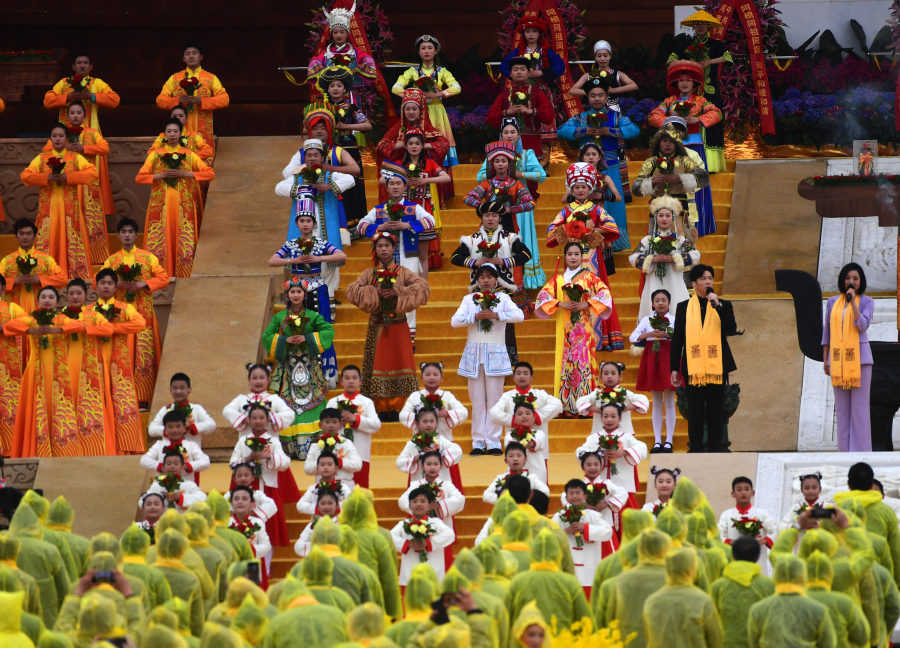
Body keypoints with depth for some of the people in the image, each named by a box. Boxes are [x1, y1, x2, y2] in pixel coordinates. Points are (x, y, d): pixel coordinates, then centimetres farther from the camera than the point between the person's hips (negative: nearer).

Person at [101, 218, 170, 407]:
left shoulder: (148, 257, 8)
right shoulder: (111, 260, 12)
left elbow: (163, 278, 4)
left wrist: (143, 284, -11)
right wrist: (119, 284, -10)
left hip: (143, 311, -1)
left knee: (144, 355, -8)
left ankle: (143, 399, -7)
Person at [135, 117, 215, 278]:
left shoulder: (189, 155, 10)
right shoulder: (155, 154, 11)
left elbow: (210, 174, 2)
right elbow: (139, 177, 4)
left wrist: (184, 174, -8)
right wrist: (161, 175, -10)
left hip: (183, 204, 0)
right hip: (161, 205, 0)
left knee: (184, 240, -6)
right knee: (159, 240, -7)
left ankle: (183, 277, -3)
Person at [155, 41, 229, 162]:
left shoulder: (211, 78, 10)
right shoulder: (174, 78, 13)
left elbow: (224, 99, -1)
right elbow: (160, 100, 8)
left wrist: (201, 101, -15)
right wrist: (178, 100, -12)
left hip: (203, 132, -1)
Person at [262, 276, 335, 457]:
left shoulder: (313, 316, 5)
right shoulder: (279, 317, 8)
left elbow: (329, 330, -3)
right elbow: (267, 336, 4)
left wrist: (307, 339, -13)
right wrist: (285, 340, -11)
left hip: (308, 365, 0)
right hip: (286, 366, 0)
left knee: (310, 400, -6)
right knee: (287, 402, -5)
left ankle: (309, 445, -5)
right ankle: (289, 447, -2)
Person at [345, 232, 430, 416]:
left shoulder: (402, 272, 4)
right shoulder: (369, 273, 7)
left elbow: (423, 287, -9)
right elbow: (351, 290, -4)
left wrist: (397, 292, -17)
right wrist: (375, 293, -16)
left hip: (398, 326, -1)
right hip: (377, 327, 1)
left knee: (398, 362, -3)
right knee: (378, 364, -1)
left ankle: (398, 407, 1)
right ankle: (380, 408, 3)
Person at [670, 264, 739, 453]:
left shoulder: (723, 305, 8)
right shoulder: (684, 307, 9)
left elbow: (731, 329, -9)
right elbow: (677, 340, 9)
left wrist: (718, 305, -15)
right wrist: (674, 368, 4)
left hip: (717, 366, 0)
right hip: (694, 366, 0)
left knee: (716, 412, 3)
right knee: (695, 412, 1)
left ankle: (715, 449, 9)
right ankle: (695, 449, 6)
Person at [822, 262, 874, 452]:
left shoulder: (866, 302, 3)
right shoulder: (833, 302, 12)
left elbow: (863, 326, -12)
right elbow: (827, 332, 14)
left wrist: (853, 302, -16)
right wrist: (826, 359, 11)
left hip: (859, 358, -3)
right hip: (838, 358, 3)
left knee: (859, 405, -6)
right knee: (841, 407, 4)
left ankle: (861, 449, -5)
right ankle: (844, 449, 7)